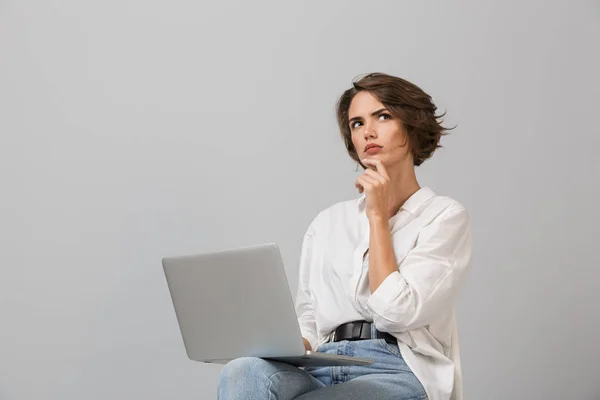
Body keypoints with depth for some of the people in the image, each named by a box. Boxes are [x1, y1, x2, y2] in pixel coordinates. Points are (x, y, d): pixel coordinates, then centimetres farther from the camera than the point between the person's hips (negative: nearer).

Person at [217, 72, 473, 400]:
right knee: (242, 373, -32)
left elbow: (397, 312, -9)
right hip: (325, 370, 5)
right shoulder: (328, 222, 20)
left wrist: (377, 216, -2)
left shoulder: (444, 216, 5)